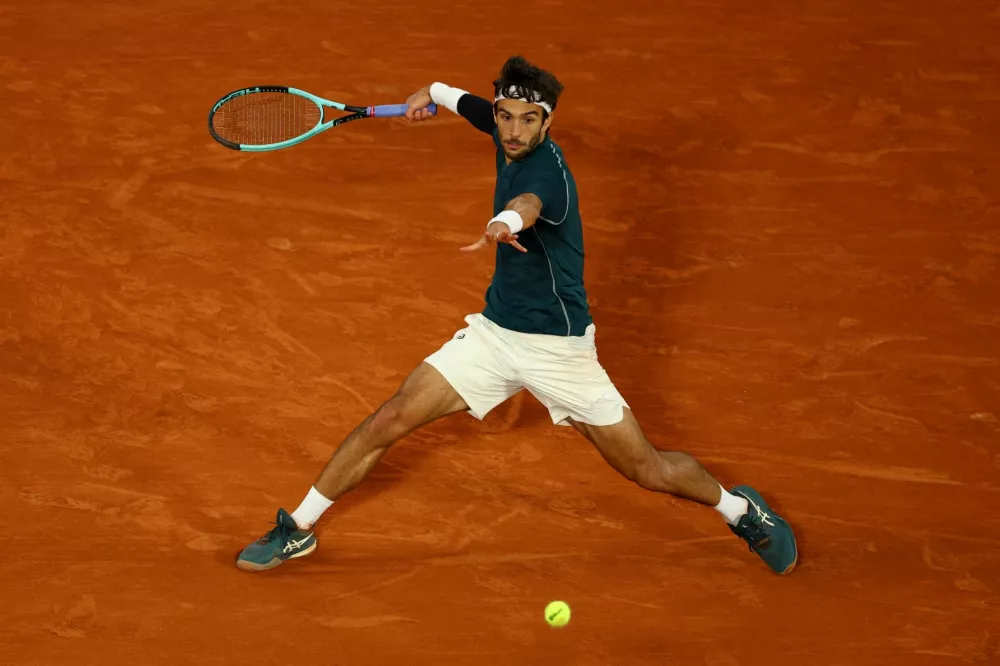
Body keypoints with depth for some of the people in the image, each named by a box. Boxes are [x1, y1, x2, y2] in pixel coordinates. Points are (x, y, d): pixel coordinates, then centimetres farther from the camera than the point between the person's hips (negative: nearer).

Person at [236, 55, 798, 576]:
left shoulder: (547, 168, -25)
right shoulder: (509, 138, -2)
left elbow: (527, 203, -51)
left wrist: (504, 225, -72)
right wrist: (434, 93, 37)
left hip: (558, 347, -6)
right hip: (493, 333, 6)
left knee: (650, 472, -1)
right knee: (389, 422, -6)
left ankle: (740, 509, 27)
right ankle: (298, 531, 7)